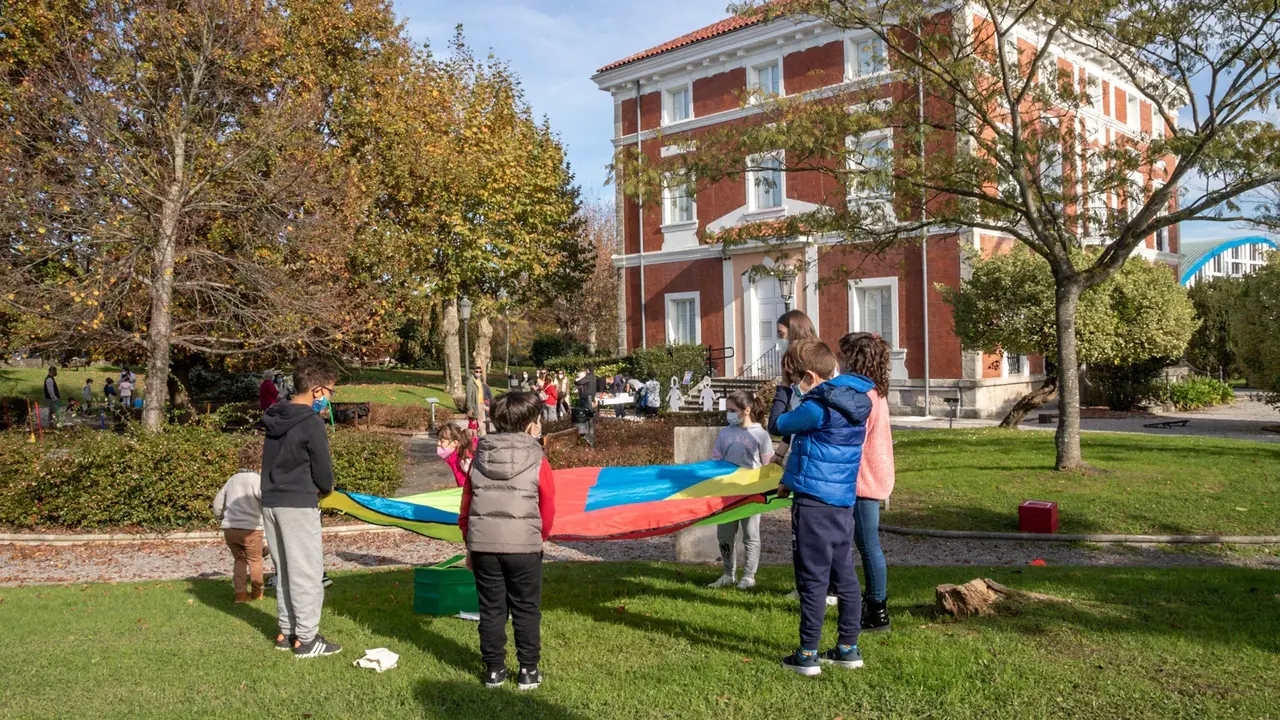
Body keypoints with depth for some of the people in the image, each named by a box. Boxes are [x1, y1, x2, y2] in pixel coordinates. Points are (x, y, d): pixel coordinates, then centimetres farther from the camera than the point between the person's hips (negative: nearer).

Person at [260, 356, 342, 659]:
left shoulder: (274, 419, 10)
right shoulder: (312, 424, -15)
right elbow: (324, 472, -11)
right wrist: (325, 488, 10)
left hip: (271, 502, 8)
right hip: (299, 506, -8)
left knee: (284, 570, 16)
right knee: (307, 572, -1)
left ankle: (286, 631, 23)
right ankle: (306, 639, 3)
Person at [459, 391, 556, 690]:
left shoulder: (479, 458, 6)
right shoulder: (538, 462, -5)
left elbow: (465, 509, 10)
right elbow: (547, 514, 1)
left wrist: (471, 546, 20)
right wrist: (539, 538, 20)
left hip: (482, 544, 3)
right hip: (524, 545, -3)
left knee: (491, 609, 12)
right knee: (526, 610, 9)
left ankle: (494, 669, 18)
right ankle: (529, 671, 14)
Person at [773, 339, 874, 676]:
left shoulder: (817, 408, -17)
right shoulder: (854, 404, 11)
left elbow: (782, 425, -2)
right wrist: (793, 481, 25)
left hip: (814, 503, -8)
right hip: (844, 502, 8)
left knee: (813, 579, -2)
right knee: (845, 576, 13)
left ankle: (807, 655, 4)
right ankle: (848, 648, 22)